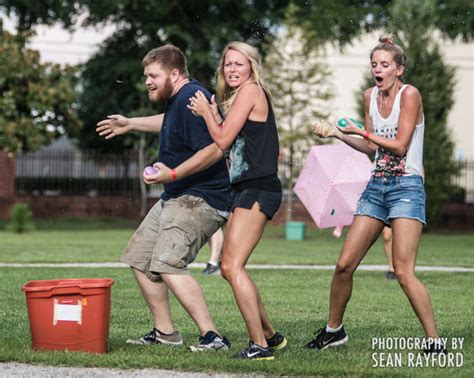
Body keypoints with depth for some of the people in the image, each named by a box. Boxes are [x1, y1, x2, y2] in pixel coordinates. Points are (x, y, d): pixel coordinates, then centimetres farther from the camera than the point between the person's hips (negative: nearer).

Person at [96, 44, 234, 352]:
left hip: (201, 200, -12)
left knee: (167, 265, -24)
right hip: (175, 199, 12)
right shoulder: (178, 99, 14)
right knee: (138, 257, 16)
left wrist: (173, 174, -30)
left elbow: (214, 149, -30)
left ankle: (212, 336, -25)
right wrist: (131, 124, 47)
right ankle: (165, 332, 22)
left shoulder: (191, 99, -20)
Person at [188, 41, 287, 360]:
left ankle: (260, 345, -17)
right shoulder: (238, 97, 22)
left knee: (233, 266, -16)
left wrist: (206, 112, 6)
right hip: (248, 190, 10)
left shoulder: (251, 90, -7)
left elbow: (223, 140, -10)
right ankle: (270, 335, 22)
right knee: (229, 268, 13)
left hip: (259, 189, -10)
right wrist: (213, 115, 6)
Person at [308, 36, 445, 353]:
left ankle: (435, 342, -9)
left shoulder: (409, 94, -9)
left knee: (404, 272, -16)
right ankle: (334, 330, 22)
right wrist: (337, 133, 10)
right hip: (377, 186, 7)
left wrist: (361, 131, -13)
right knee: (345, 265, 3)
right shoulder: (371, 96, 11)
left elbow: (400, 146, -15)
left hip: (406, 187, -7)